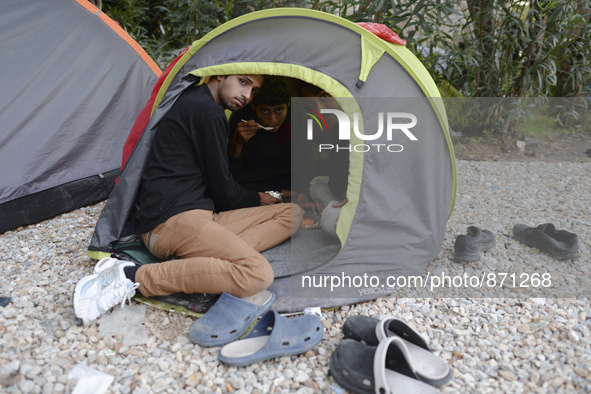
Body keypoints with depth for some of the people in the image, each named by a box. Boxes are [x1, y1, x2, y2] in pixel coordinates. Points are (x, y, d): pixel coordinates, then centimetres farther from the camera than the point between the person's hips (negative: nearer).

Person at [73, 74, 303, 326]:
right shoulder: (207, 111, -10)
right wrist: (258, 200, 11)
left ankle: (188, 263, -11)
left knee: (291, 214, 4)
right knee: (258, 275, -31)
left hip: (200, 215, 11)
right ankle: (133, 278, -19)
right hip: (172, 219, -11)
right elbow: (222, 191, -7)